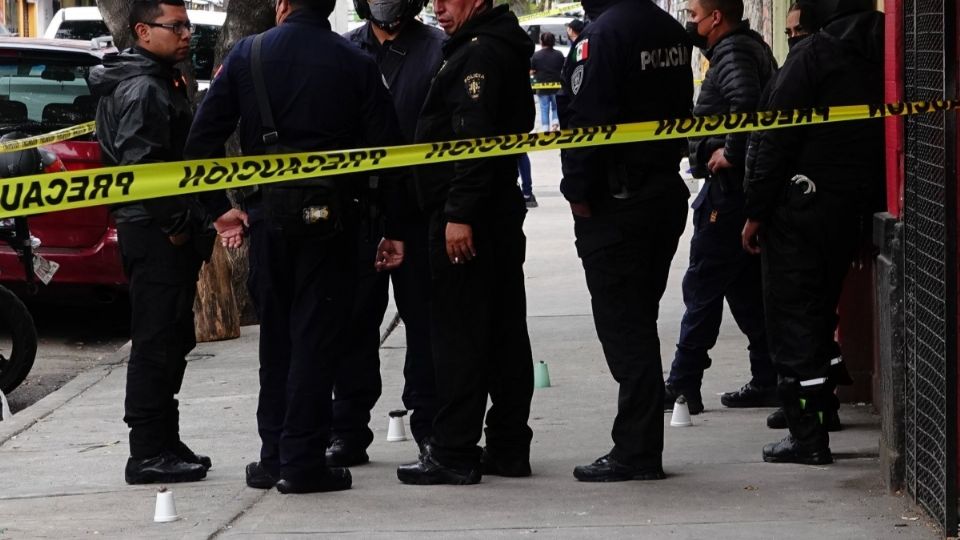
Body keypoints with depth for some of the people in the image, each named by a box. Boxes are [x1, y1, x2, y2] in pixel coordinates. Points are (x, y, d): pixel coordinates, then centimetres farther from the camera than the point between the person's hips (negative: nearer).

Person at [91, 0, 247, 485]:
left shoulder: (163, 83, 20)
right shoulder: (142, 89, -14)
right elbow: (140, 167, -23)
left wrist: (216, 212, 16)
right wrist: (175, 225, -17)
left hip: (170, 233, 11)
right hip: (154, 232, -11)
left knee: (171, 341, 14)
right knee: (157, 343, -8)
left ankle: (163, 444, 21)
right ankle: (148, 454, -6)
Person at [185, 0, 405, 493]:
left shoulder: (246, 56, 0)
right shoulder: (356, 64, -3)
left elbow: (204, 138, -2)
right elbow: (386, 151, -3)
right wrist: (393, 227, 4)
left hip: (268, 216, 2)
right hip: (330, 219, -2)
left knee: (275, 336, 14)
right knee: (316, 337, 2)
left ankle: (274, 456, 18)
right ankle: (302, 460, 0)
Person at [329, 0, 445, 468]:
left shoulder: (437, 49, -2)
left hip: (418, 210, -3)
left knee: (424, 319, 4)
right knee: (353, 321, 7)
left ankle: (430, 426, 13)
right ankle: (348, 431, 14)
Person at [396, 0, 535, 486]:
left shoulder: (479, 53, -14)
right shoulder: (503, 48, 18)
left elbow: (474, 139, -22)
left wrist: (460, 213, -24)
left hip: (464, 221, -10)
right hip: (502, 213, 10)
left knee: (459, 335, -7)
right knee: (504, 331, 11)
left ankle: (453, 454, -5)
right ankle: (508, 447, 17)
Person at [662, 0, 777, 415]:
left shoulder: (733, 52, -15)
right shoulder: (749, 46, 17)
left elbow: (745, 101, -32)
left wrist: (730, 151, -23)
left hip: (729, 185, -10)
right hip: (745, 183, 10)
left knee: (702, 287, -5)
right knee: (747, 286, 14)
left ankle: (683, 386, -2)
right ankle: (768, 380, 15)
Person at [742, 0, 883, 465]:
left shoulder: (813, 54, -13)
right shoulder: (883, 52, 5)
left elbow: (777, 139, -14)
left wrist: (756, 212, -9)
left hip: (802, 204, -7)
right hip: (858, 207, 7)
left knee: (791, 314, -1)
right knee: (822, 308, 22)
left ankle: (806, 435, -4)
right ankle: (821, 404, 31)